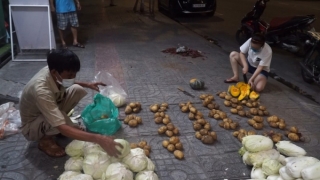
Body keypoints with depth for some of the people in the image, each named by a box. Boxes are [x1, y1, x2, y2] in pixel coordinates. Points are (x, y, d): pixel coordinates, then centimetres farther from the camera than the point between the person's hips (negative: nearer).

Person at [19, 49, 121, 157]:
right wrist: (98, 139, -52)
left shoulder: (52, 71, -18)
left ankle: (57, 122, 7)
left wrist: (87, 85, -3)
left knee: (78, 90, -12)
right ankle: (45, 140, -5)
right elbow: (63, 129, -46)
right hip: (31, 126, -7)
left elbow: (66, 83, 10)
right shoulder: (41, 91, -41)